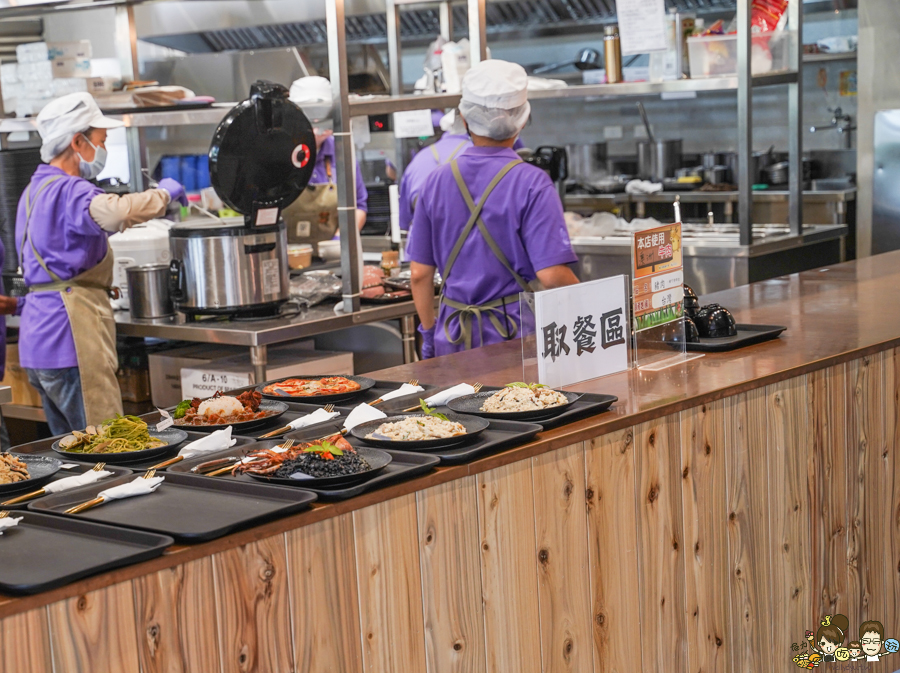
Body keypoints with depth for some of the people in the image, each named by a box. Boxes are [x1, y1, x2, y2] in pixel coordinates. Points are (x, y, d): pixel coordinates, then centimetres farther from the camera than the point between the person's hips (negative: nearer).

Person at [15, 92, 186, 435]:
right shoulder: (69, 191, -14)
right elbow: (114, 213, -36)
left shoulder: (35, 189, 19)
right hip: (68, 335, -10)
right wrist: (163, 193, -19)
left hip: (37, 337, 10)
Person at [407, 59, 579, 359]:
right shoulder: (531, 184, -10)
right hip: (518, 334, -4)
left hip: (455, 334, 4)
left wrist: (429, 334, 19)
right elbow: (553, 275, -15)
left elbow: (420, 274, 7)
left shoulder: (436, 182, 3)